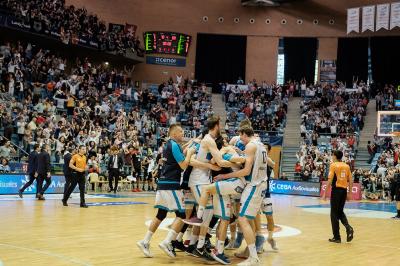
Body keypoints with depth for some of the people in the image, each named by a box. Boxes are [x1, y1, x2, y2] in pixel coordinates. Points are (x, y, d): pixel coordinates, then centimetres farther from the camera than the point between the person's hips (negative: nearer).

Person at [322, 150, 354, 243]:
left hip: (336, 190, -5)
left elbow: (330, 180, -13)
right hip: (344, 190, 5)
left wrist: (325, 193, -9)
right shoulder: (347, 166, 9)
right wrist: (349, 193, 15)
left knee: (334, 213, 5)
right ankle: (348, 228, -4)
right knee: (340, 212, 21)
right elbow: (350, 181, 8)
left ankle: (337, 237, 6)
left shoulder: (333, 165, -6)